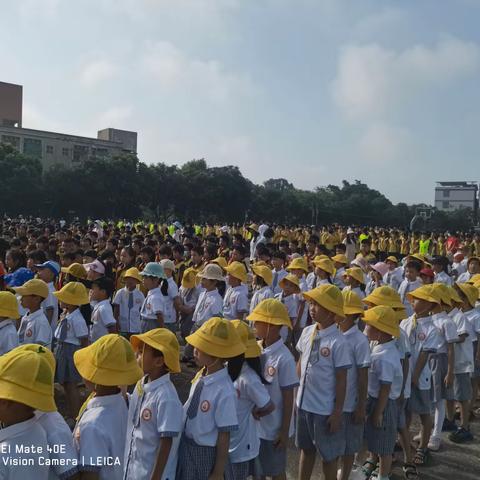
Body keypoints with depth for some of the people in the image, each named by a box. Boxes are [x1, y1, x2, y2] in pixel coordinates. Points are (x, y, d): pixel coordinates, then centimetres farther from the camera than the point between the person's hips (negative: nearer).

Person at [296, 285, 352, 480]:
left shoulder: (338, 342, -20)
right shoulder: (307, 332, -2)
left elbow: (341, 379, -16)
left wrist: (337, 412, -13)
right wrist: (296, 393, 12)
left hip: (325, 409, -6)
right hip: (303, 403, 6)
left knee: (328, 455, 14)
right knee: (306, 449, 23)